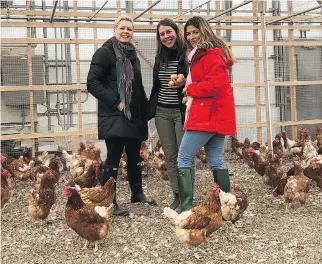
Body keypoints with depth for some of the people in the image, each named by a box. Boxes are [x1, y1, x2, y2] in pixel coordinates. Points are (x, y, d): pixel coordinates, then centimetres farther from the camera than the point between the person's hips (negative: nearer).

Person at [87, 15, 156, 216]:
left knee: (135, 156, 15)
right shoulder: (105, 52, -7)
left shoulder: (132, 54, 16)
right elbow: (92, 83, -15)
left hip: (134, 115, 7)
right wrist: (115, 102, -19)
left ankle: (137, 193, 29)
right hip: (115, 115, -7)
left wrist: (144, 105, 12)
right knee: (114, 158, -5)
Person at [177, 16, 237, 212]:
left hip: (208, 115, -10)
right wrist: (191, 90, 5)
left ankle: (186, 207, -8)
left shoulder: (211, 54, -11)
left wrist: (190, 89, -10)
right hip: (216, 115, 10)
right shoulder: (201, 55, 22)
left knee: (184, 158, -8)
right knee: (216, 161, 10)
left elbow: (215, 84, -23)